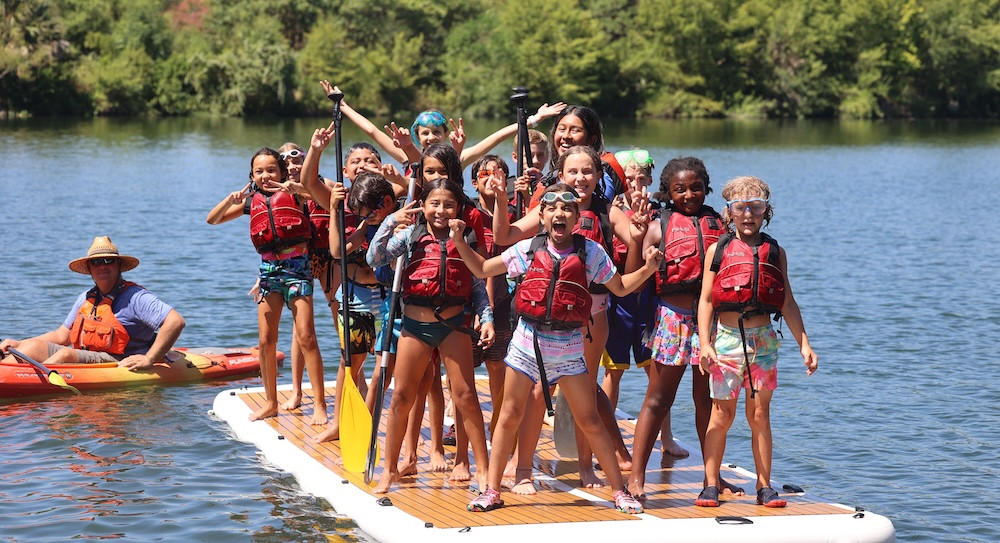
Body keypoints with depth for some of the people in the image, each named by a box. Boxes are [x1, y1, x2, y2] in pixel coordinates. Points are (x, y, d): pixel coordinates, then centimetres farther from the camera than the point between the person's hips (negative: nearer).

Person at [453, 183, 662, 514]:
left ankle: (620, 491, 11)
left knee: (590, 421, 2)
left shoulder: (590, 252, 0)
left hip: (568, 346, -1)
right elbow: (482, 269, 11)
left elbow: (620, 288, 10)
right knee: (509, 416, 6)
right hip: (528, 340, 1)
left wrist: (647, 270, -7)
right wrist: (459, 241, -1)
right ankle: (492, 491, 16)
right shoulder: (528, 249, 2)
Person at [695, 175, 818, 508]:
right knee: (722, 414, 1)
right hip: (726, 338, -1)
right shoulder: (718, 250, 4)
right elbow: (706, 300, 1)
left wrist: (803, 343, 6)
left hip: (763, 340, 1)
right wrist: (704, 343, -8)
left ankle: (764, 486, 11)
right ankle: (711, 485, 9)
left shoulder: (774, 252, 8)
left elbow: (787, 303, 10)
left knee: (760, 414, 5)